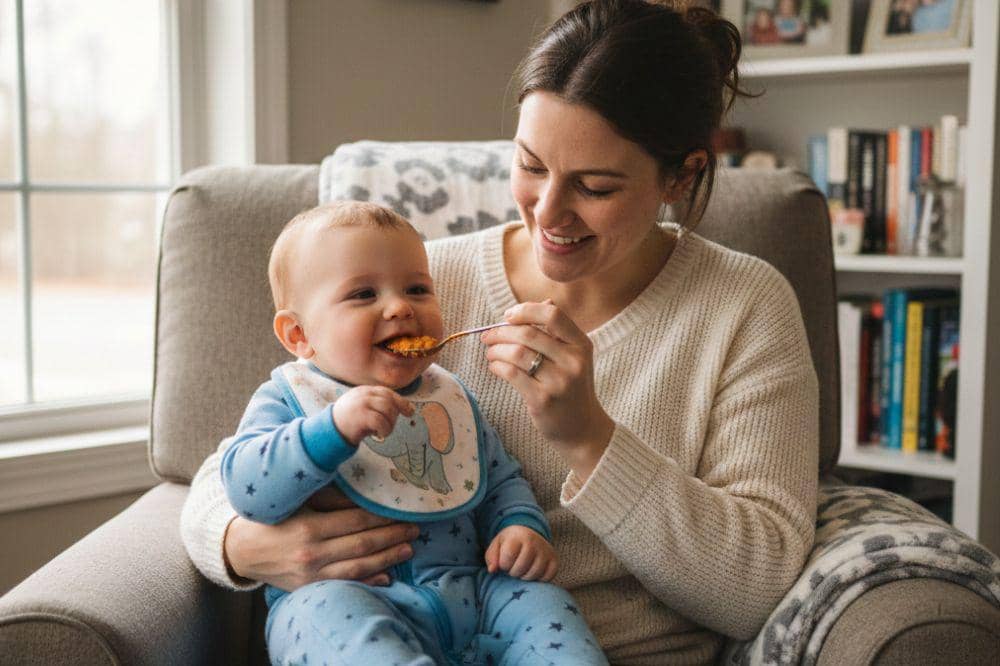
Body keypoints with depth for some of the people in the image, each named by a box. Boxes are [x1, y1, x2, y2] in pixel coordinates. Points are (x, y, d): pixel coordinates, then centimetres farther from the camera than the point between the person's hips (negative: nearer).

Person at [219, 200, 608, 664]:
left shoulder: (450, 398, 17)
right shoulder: (289, 399, 1)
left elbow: (501, 480, 25)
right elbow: (246, 487, -15)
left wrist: (522, 524, 1)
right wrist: (334, 427, -29)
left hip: (466, 595, 5)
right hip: (338, 593, -5)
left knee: (535, 598, -17)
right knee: (335, 610, -36)